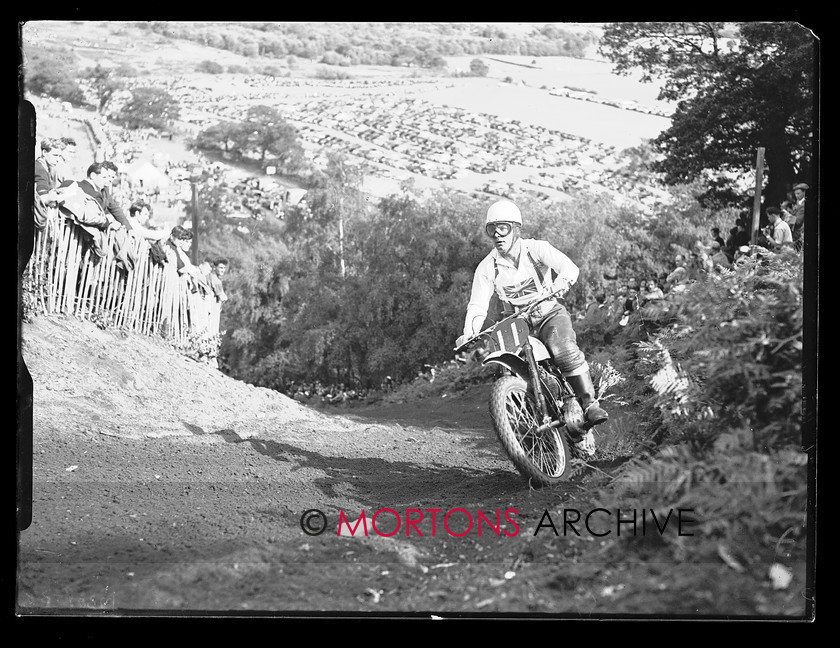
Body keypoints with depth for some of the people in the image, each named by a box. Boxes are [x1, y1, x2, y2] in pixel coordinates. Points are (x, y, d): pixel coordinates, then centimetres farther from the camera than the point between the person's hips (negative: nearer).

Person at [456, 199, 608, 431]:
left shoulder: (536, 249, -7)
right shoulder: (486, 267, 0)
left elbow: (570, 268, -19)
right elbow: (477, 305, -5)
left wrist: (557, 286, -38)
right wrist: (469, 332, -23)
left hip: (549, 313, -3)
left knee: (565, 350, -32)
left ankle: (590, 404, -30)